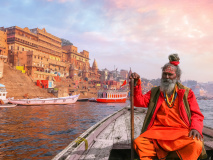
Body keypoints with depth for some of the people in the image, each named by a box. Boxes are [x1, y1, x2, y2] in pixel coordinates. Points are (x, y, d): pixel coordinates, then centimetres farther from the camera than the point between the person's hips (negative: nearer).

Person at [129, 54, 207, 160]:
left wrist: (195, 128, -11)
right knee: (139, 142, -26)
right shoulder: (154, 92, 19)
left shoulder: (187, 92, 14)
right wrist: (136, 84, -4)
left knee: (195, 144, -33)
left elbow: (196, 114, 10)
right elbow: (139, 102, 8)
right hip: (157, 130, 1)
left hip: (181, 131, 0)